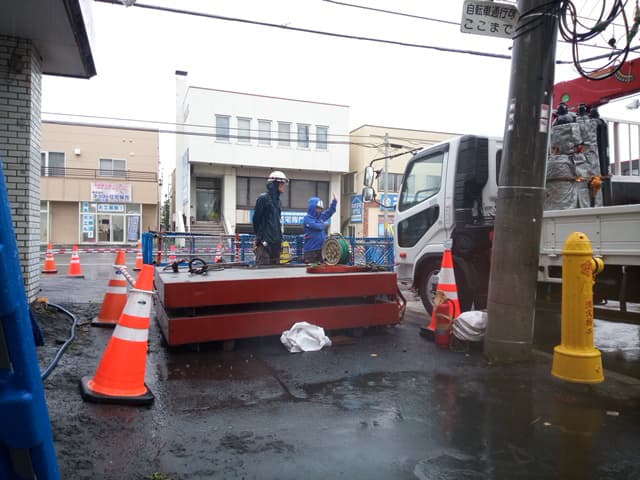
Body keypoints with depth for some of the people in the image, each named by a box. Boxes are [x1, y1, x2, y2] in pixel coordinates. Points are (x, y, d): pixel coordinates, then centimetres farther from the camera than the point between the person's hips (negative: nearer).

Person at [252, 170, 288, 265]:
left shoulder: (277, 200, 17)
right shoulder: (263, 198, -7)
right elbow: (256, 218, -8)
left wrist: (280, 239, 16)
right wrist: (259, 237, -6)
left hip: (276, 242, 8)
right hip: (265, 241, -8)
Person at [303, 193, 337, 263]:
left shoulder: (321, 216, 13)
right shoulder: (307, 218, -8)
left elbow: (330, 212, 25)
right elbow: (317, 226, -21)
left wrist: (334, 201, 14)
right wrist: (323, 225, 1)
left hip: (321, 249, 7)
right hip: (311, 250, -7)